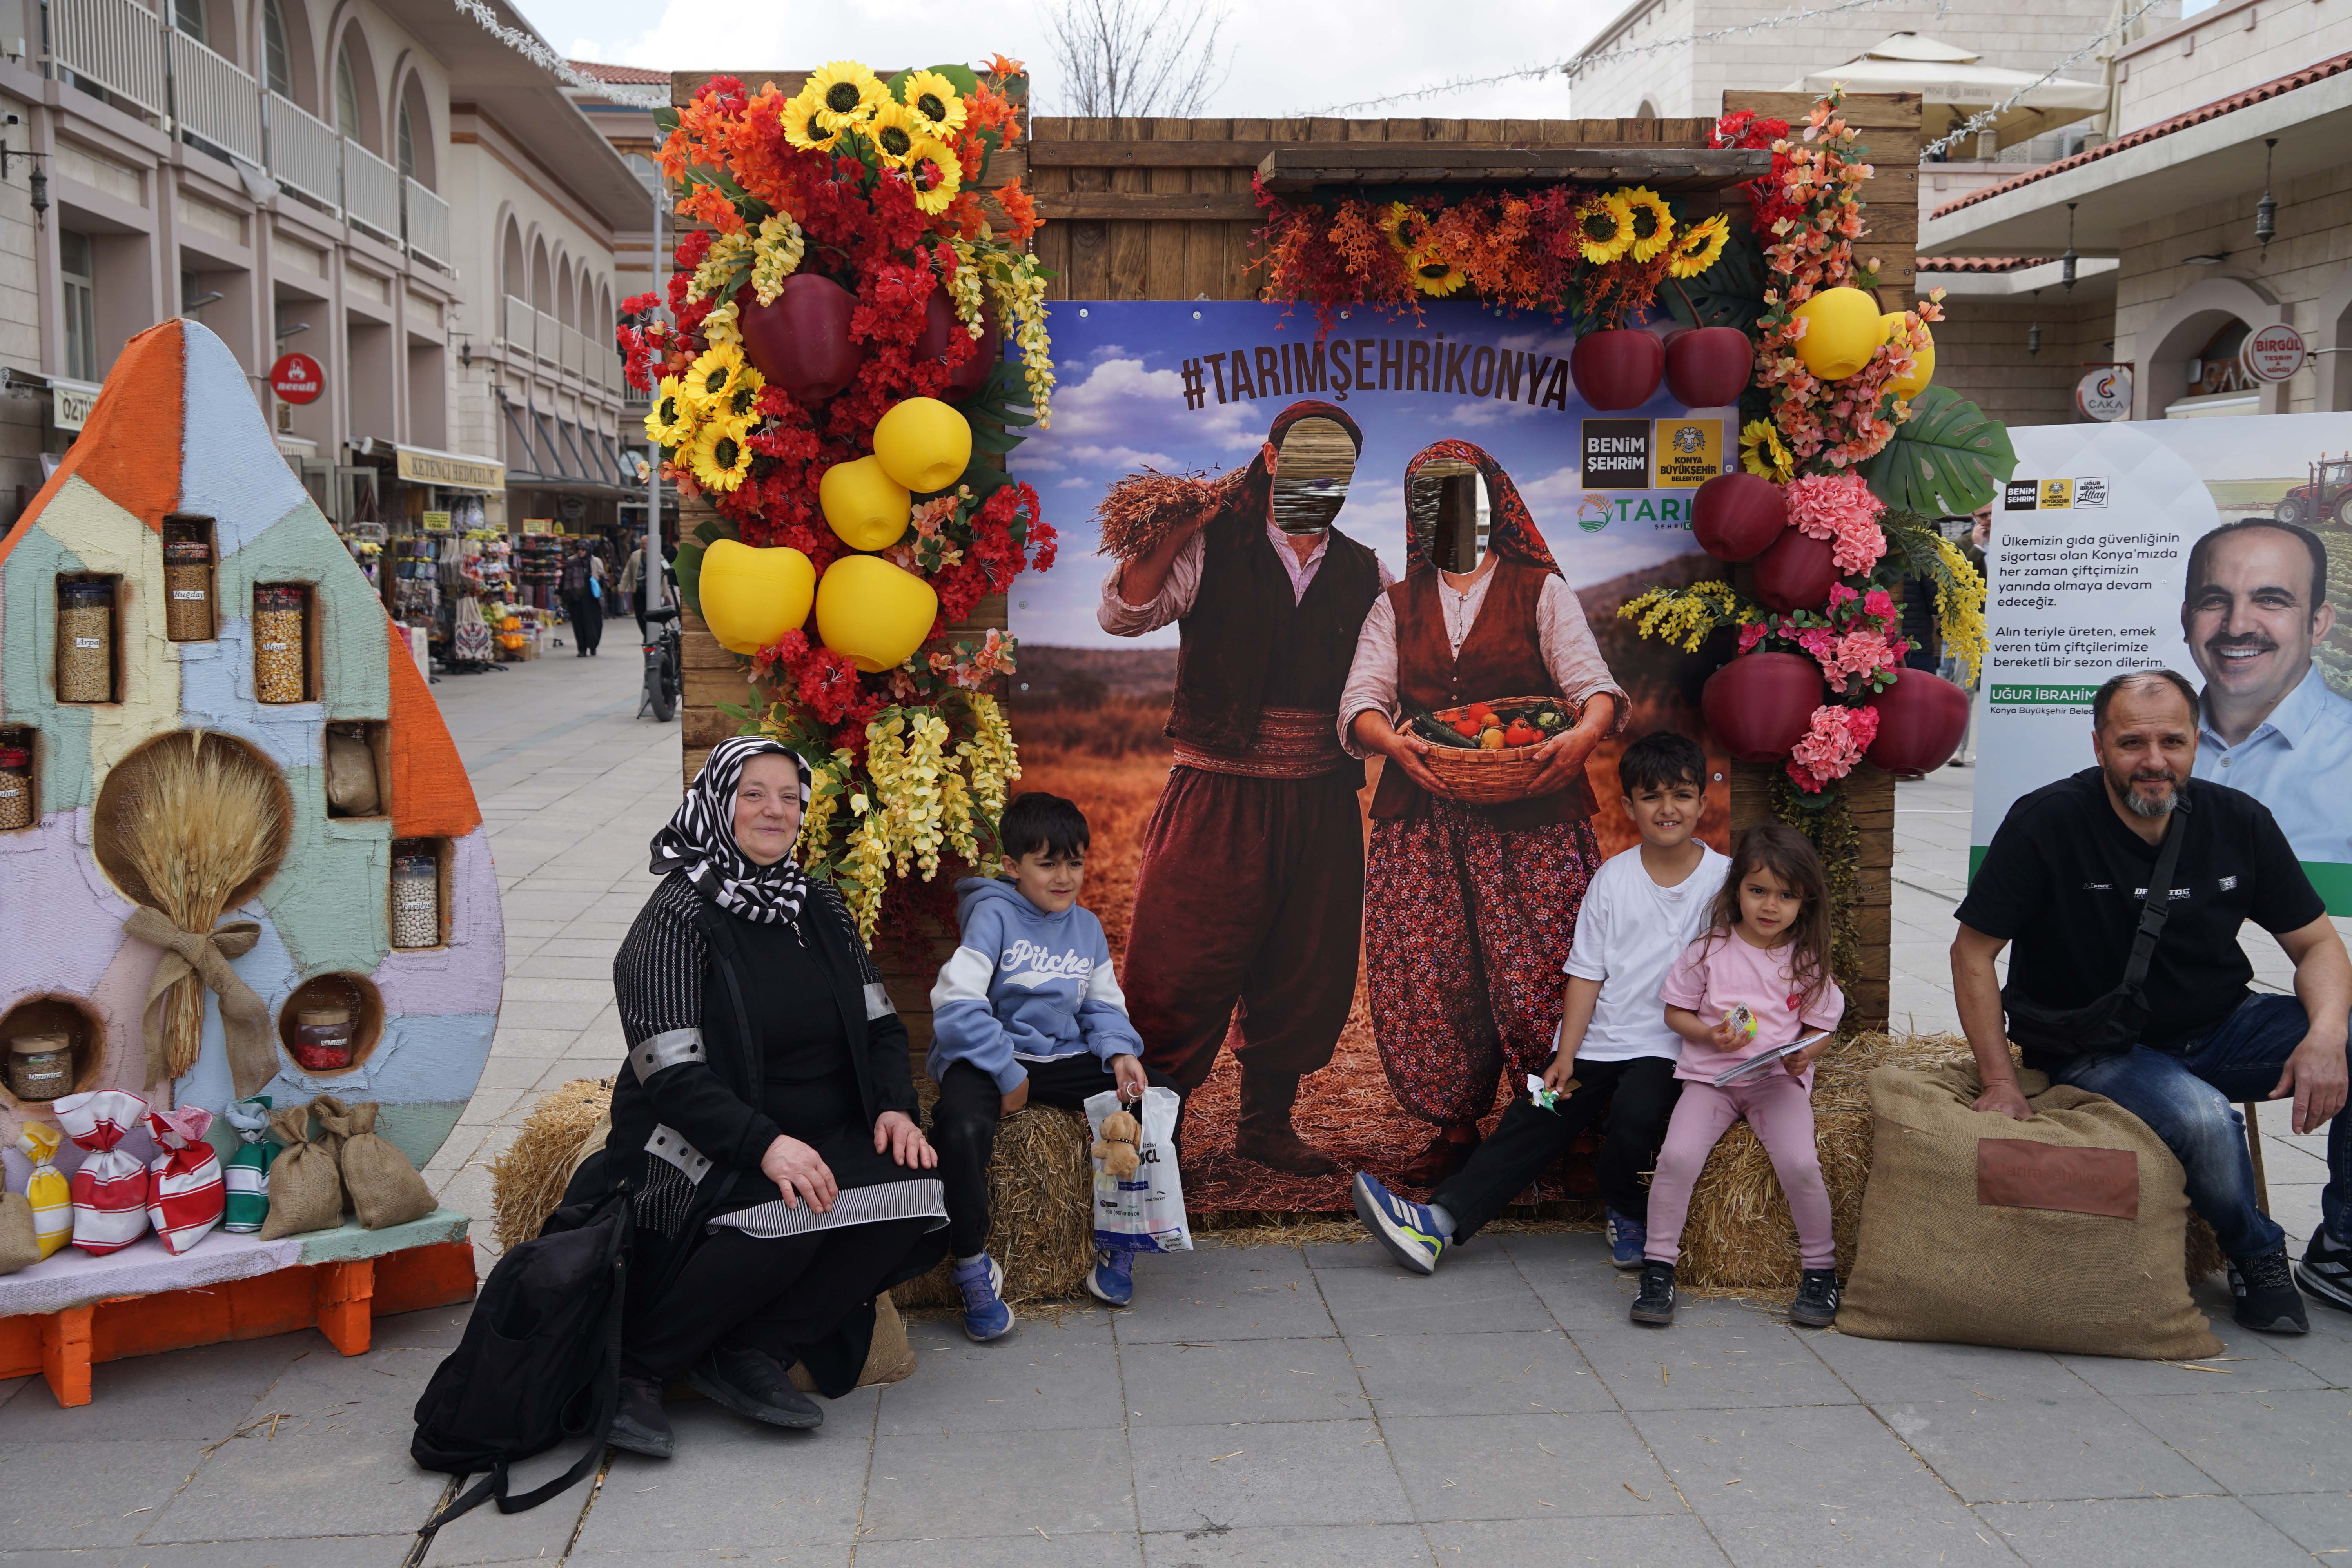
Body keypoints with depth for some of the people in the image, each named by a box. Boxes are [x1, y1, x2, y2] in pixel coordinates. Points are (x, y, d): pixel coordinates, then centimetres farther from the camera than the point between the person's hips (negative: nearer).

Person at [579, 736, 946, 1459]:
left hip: (825, 1142, 6)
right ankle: (635, 1367, -12)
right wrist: (766, 1144, -30)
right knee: (786, 1214, -35)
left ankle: (754, 1353, -9)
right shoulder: (679, 917, -9)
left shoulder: (820, 908, 12)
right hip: (706, 1150, -6)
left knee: (915, 1195, -22)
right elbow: (672, 1075, -17)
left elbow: (880, 1026, 14)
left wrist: (895, 1108, -6)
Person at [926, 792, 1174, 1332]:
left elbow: (1104, 1006, 17)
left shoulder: (1088, 927, 12)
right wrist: (1008, 1073, -18)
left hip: (1064, 1057, 6)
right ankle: (973, 1266, -13)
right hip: (989, 1057, -5)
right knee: (963, 1127, -37)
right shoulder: (992, 915, -8)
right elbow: (955, 1002, -17)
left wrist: (1120, 1053, -6)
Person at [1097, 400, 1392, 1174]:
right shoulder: (1212, 550, 2)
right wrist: (1180, 529, -16)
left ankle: (1267, 1123, 29)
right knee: (1182, 965, -4)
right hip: (1218, 797, -4)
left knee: (1306, 975, 10)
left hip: (1322, 805, 4)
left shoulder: (1365, 575, 13)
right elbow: (1122, 614, -7)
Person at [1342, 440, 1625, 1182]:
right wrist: (1396, 743, -17)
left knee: (1537, 975, -8)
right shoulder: (1396, 607, 19)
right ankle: (1456, 1127, 13)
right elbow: (1361, 700, 6)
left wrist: (1584, 733, -26)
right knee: (1421, 977, -2)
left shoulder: (1541, 592, 11)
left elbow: (1591, 681, -2)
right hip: (1423, 815, 3)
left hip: (1529, 814, -2)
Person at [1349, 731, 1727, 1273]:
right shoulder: (1613, 878, 3)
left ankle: (1627, 1214, 2)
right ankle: (1440, 1221, -17)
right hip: (1596, 1039, 2)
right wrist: (1564, 1060, -4)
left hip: (1668, 1044, -2)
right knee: (1535, 1122, -11)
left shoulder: (1726, 878, -1)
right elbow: (1587, 974, 3)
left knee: (1635, 1114, -29)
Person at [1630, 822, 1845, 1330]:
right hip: (1711, 1075, 0)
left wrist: (1804, 1055, -13)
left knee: (1800, 1163, -25)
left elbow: (1820, 1028, 10)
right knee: (1678, 1155, -25)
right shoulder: (1710, 951, 1)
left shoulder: (1807, 961, 5)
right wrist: (1710, 1035, -13)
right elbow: (1675, 1011, 7)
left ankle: (1820, 1269, -1)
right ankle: (1658, 1267, -9)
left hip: (1779, 1080, 0)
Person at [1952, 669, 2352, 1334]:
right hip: (2095, 1050, -5)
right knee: (2203, 1119, -34)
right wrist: (2000, 1082, -16)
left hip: (2218, 1031, 5)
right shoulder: (2047, 822, -16)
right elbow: (1973, 950, -11)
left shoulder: (2240, 822, -4)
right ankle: (2256, 1256, 0)